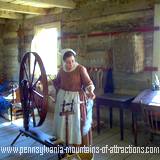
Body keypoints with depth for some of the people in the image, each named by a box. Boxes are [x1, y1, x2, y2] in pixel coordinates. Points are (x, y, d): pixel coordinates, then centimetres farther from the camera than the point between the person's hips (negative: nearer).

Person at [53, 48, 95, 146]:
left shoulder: (81, 69, -12)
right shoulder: (62, 70, 2)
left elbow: (88, 82, -18)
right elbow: (56, 82, 19)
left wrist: (90, 91, -36)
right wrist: (60, 91, 9)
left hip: (77, 98, -5)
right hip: (63, 98, 5)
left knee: (77, 122, 0)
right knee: (63, 121, 13)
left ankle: (78, 144, 13)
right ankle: (64, 141, 30)